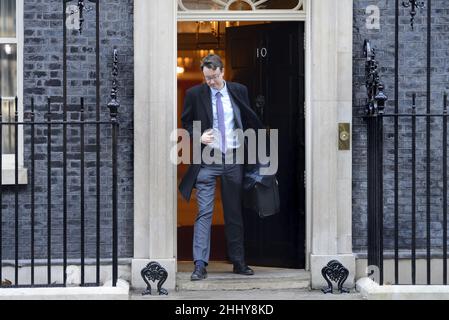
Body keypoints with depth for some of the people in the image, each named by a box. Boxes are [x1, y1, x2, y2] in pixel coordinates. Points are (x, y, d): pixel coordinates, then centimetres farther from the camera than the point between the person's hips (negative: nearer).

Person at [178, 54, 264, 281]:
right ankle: (200, 264, -6)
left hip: (233, 160, 2)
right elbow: (186, 124, 7)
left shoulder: (239, 91, 4)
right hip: (207, 160, -2)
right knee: (204, 213, -7)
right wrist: (198, 137, -12)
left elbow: (249, 121, 14)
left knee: (234, 213, 10)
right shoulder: (194, 94, -1)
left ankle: (238, 262, 18)